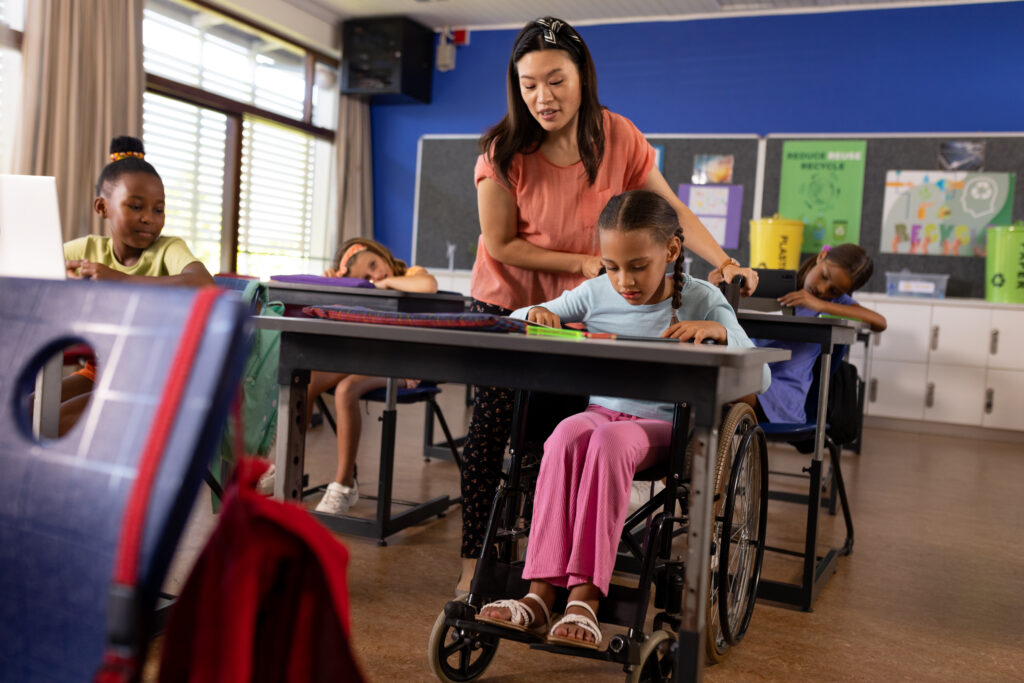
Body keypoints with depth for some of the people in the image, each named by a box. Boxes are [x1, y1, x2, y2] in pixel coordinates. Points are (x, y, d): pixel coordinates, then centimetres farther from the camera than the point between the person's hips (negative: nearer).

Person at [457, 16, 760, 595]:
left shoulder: (618, 138, -12)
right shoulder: (504, 152, -17)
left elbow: (672, 210, -4)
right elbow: (501, 244, -12)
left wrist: (723, 261, -18)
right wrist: (586, 262, -18)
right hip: (506, 304, -1)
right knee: (494, 423, -6)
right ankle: (475, 557, 5)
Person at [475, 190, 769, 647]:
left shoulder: (702, 300, 0)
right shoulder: (597, 292, 6)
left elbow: (761, 379, -5)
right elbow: (516, 319, 17)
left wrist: (719, 330, -22)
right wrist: (537, 315, -8)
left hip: (665, 425, -2)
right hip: (601, 411, 3)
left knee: (611, 440, -37)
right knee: (568, 434, -34)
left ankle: (584, 597, -37)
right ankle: (542, 593, -35)